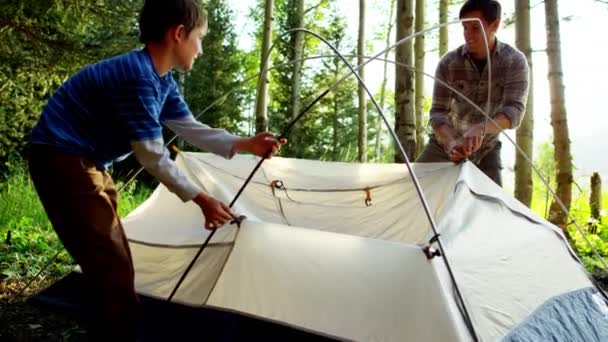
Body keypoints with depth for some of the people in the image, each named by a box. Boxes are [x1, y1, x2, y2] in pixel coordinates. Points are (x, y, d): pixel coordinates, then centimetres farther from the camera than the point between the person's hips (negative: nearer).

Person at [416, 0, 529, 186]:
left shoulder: (514, 61, -18)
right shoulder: (448, 63, -17)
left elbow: (515, 110, -29)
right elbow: (437, 113, -19)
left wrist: (481, 128, -50)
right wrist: (451, 143, -41)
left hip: (486, 149, 0)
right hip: (445, 145, 0)